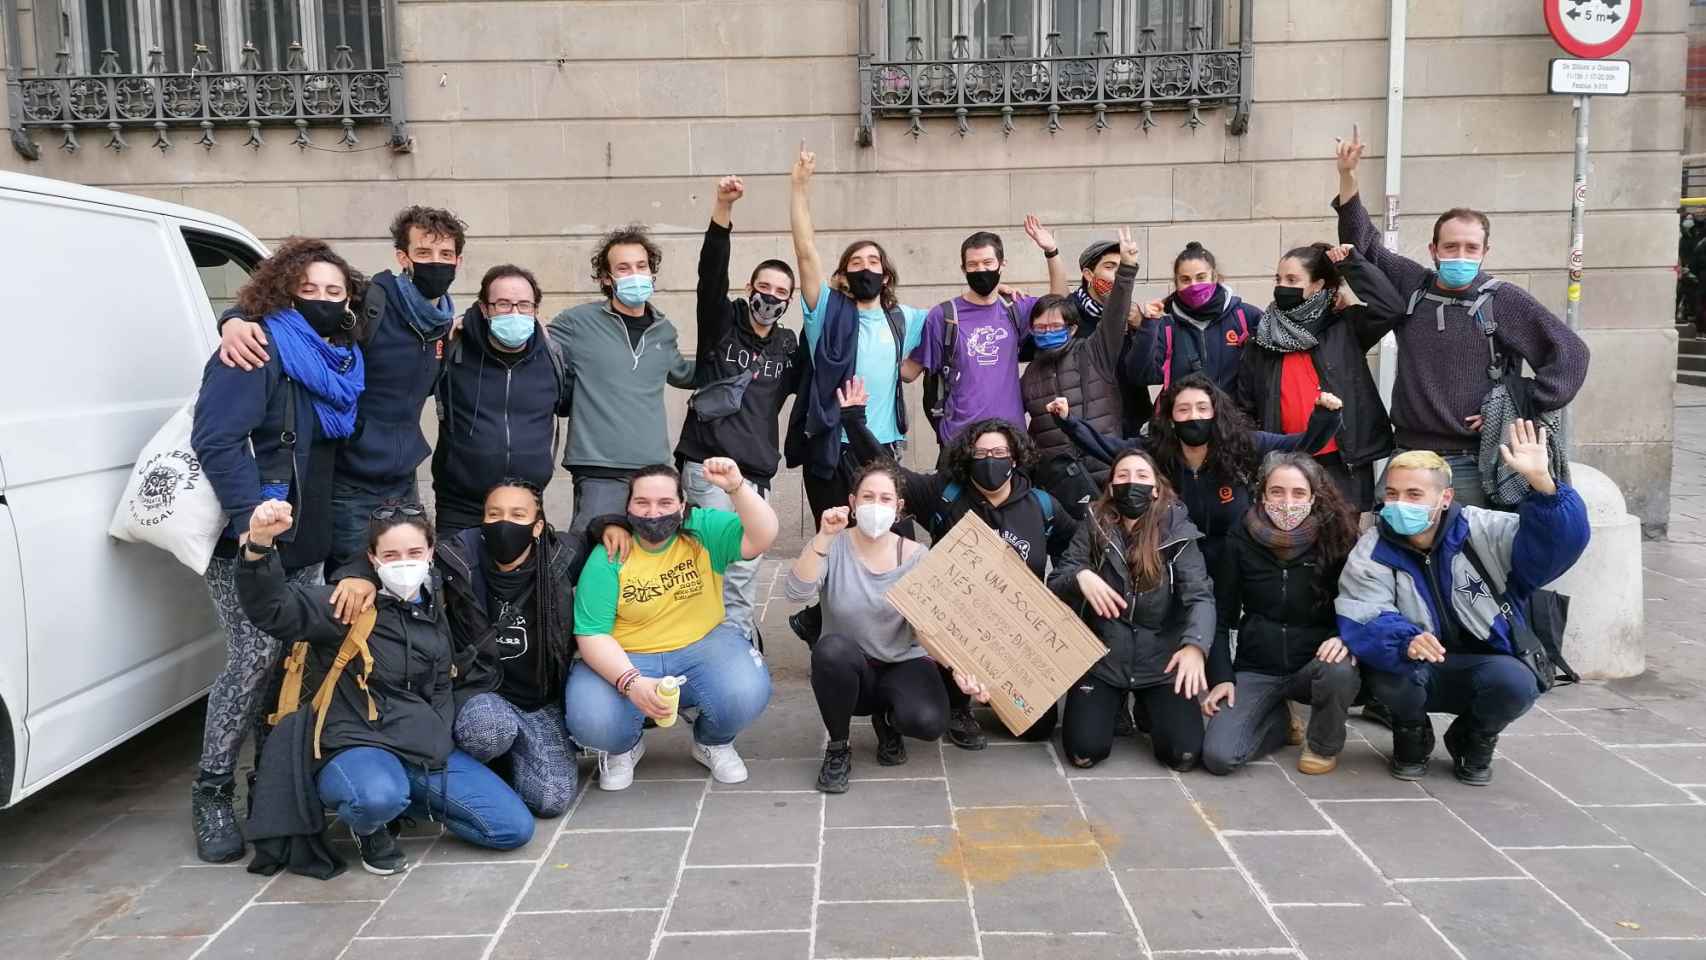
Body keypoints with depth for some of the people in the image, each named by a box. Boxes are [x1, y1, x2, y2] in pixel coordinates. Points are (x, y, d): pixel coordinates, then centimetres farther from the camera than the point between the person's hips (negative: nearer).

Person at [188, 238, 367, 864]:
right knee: (257, 655, -11)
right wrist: (253, 517, -30)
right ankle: (212, 794, 5)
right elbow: (216, 439, -22)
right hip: (247, 539, -7)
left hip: (307, 541, 7)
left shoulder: (343, 360, 13)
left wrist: (322, 520, 12)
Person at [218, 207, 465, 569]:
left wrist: (450, 345, 5)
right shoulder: (370, 305, -17)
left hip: (404, 484, 7)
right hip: (351, 488, -6)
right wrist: (235, 320, -36)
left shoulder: (445, 321, 4)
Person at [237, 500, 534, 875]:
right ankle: (368, 826, -2)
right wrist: (260, 544, -40)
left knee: (515, 828, -4)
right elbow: (273, 608, -25)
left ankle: (405, 797, 14)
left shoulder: (435, 610, 10)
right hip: (357, 746, -6)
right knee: (379, 797, -42)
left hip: (428, 749, 6)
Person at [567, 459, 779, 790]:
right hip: (624, 660, 0)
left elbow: (762, 539, -21)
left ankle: (713, 742, 10)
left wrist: (736, 487, -37)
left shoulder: (703, 530, -7)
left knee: (746, 694, -28)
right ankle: (624, 748, 13)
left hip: (703, 646, 1)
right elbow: (593, 635, -14)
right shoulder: (608, 557, -10)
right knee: (591, 722, -28)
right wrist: (631, 682, -30)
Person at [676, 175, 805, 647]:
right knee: (730, 564, -8)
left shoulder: (789, 346, 13)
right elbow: (711, 273, -15)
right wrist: (723, 210, -28)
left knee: (744, 567, 7)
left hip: (757, 471, 4)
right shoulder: (721, 324, 1)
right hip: (709, 463, -4)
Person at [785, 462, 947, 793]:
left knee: (928, 722, -30)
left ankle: (887, 722, 11)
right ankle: (838, 748, -9)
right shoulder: (833, 547, -9)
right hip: (848, 671, 0)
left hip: (904, 665, 0)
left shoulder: (915, 555, -7)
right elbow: (797, 592, -26)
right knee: (831, 648, -36)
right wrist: (823, 537, -36)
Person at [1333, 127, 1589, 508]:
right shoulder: (1410, 285, 7)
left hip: (1467, 465, -3)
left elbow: (1570, 353, -3)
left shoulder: (1505, 301, -4)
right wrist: (1347, 176, 4)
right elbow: (1361, 243, 14)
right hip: (1406, 455, 4)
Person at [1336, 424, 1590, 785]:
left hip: (1485, 665, 1)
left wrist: (1541, 482, -37)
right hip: (1415, 674, -1)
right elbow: (1361, 620, -21)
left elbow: (1560, 540, -19)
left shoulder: (1484, 531, -7)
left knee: (1517, 683, -32)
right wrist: (1406, 641, -42)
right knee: (1394, 673, -35)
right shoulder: (1372, 552, -9)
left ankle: (1473, 743, 5)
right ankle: (1412, 737, 3)